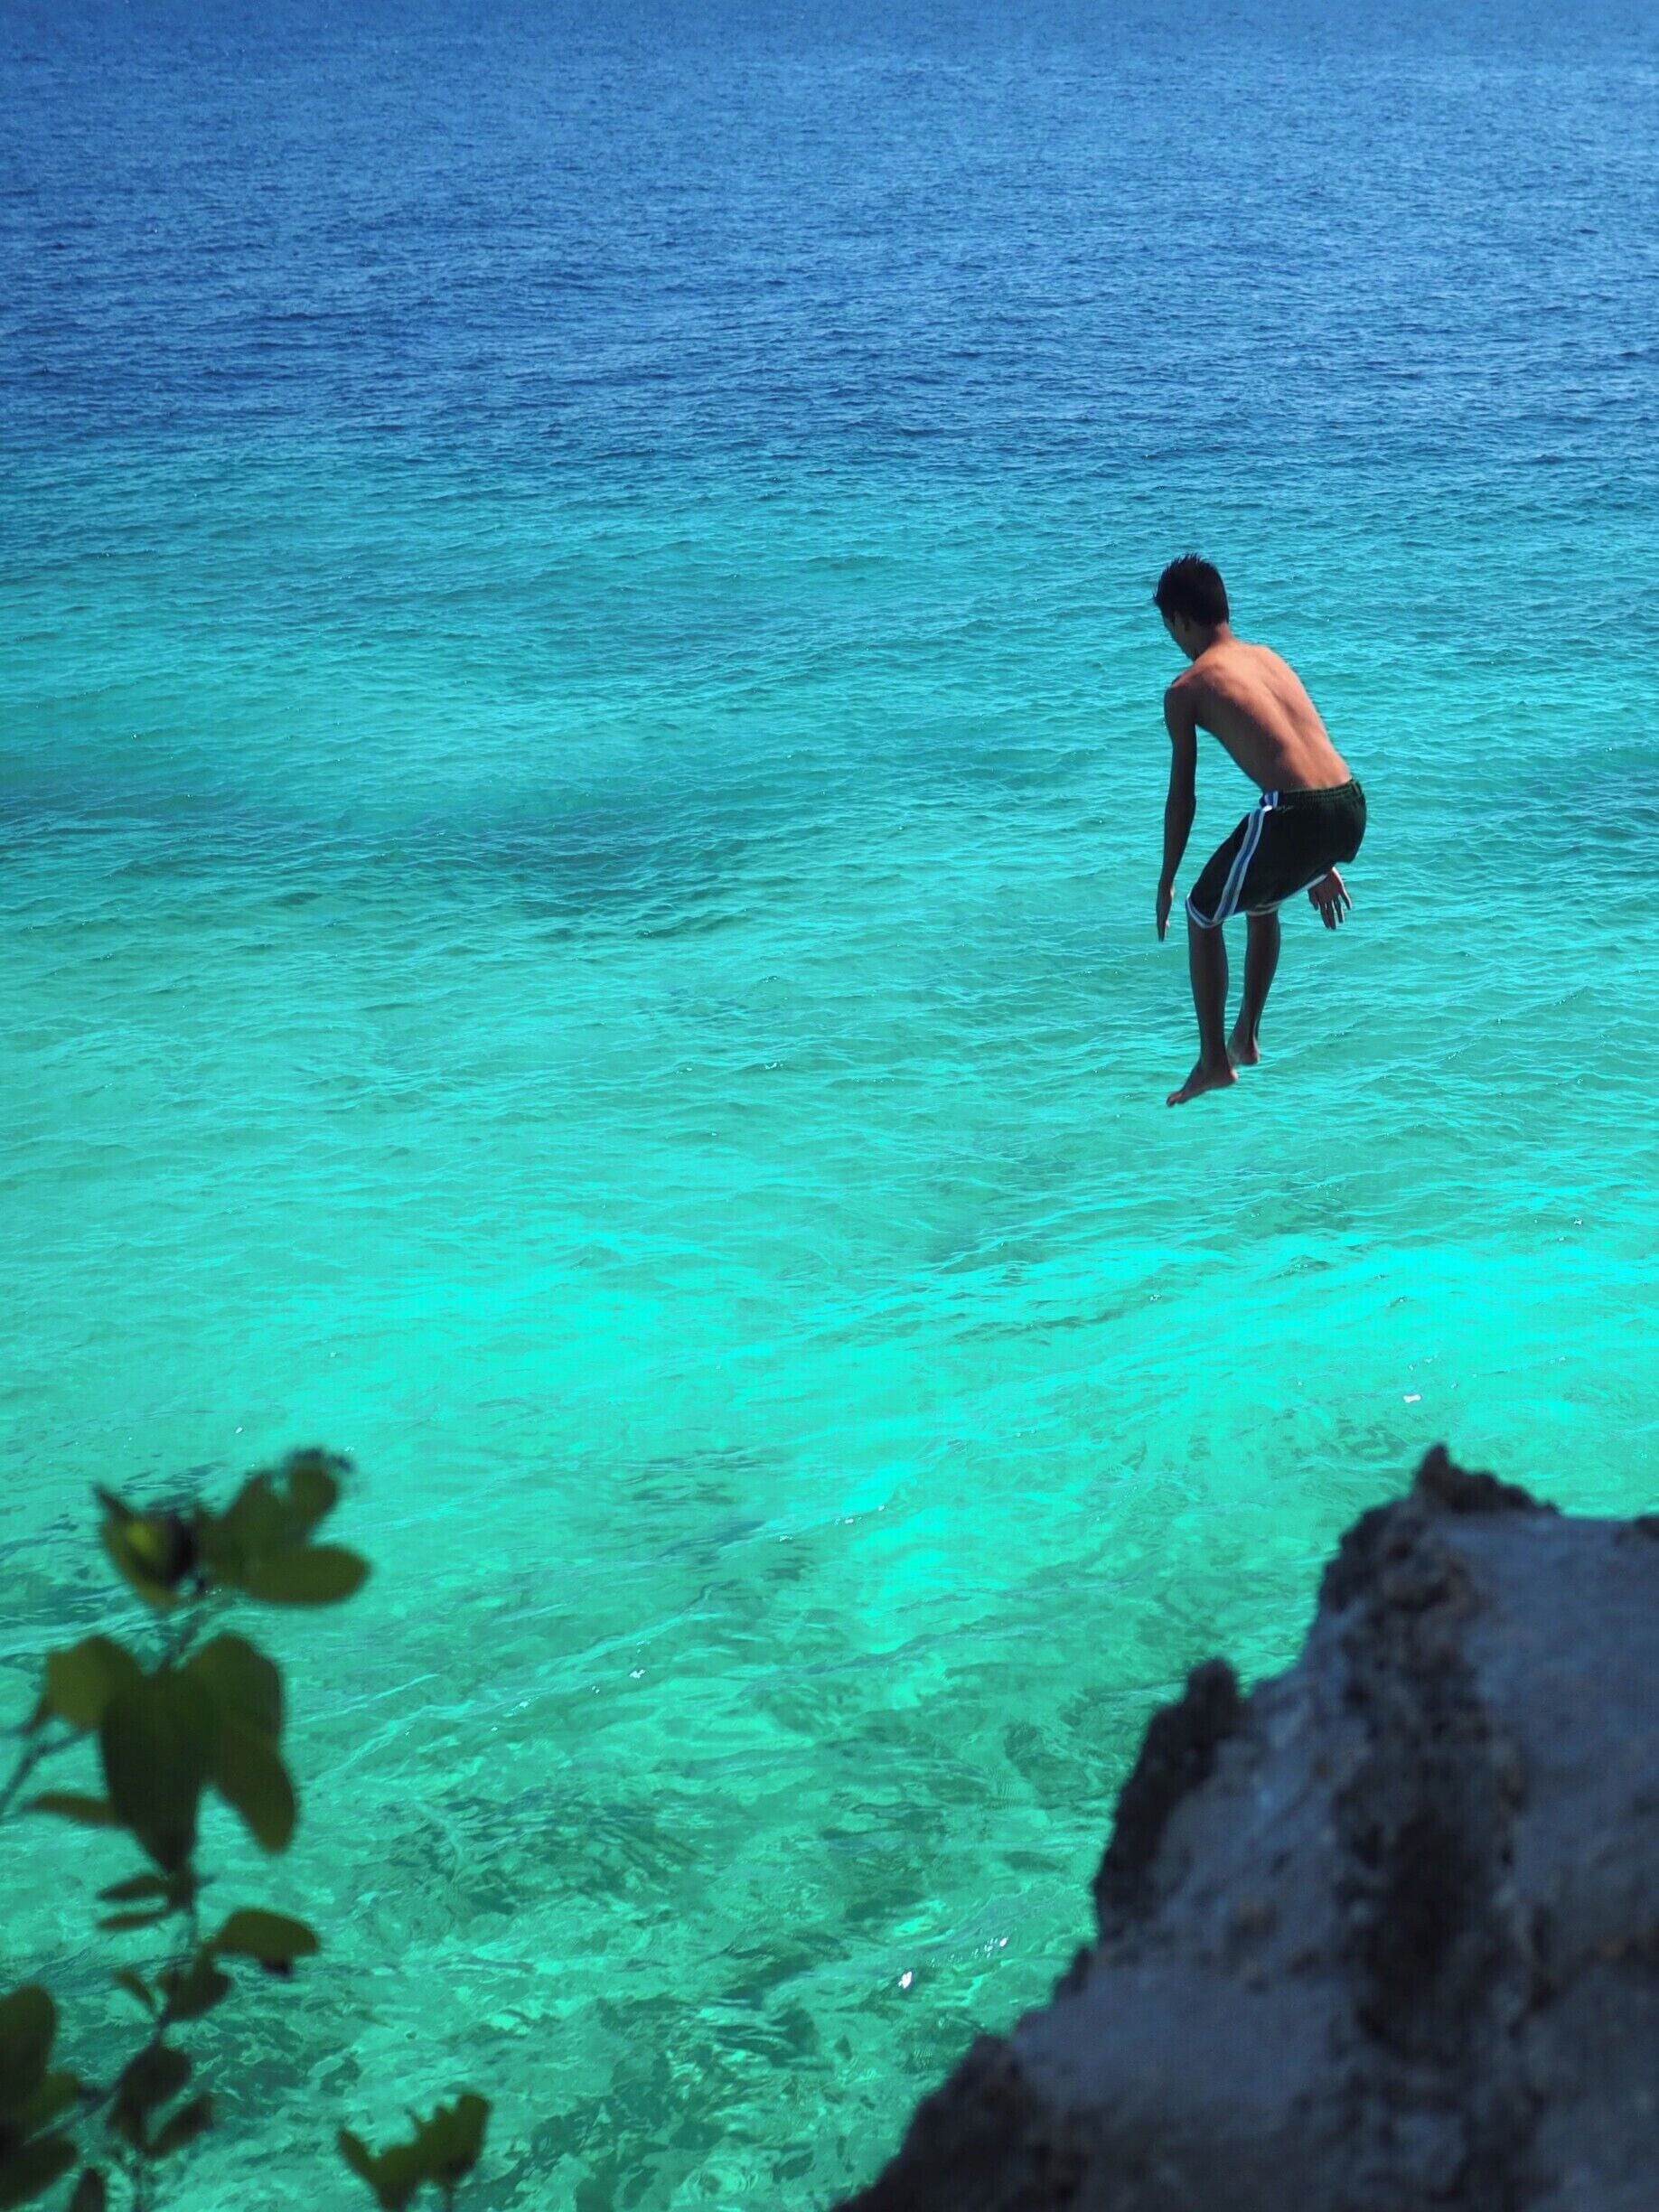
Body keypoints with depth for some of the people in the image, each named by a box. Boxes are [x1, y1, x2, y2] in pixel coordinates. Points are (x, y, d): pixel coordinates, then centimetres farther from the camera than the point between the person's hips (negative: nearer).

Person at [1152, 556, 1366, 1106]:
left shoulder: (1187, 688, 5)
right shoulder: (1269, 659, 24)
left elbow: (1182, 797, 7)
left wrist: (1166, 882, 19)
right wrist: (1321, 866, 35)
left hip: (1292, 813, -7)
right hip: (1350, 807, 7)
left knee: (1202, 916, 18)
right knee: (1262, 900, 34)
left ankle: (1215, 1062, 19)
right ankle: (1247, 1038, 42)